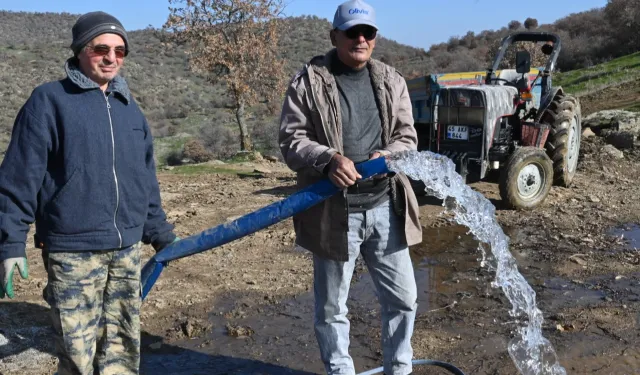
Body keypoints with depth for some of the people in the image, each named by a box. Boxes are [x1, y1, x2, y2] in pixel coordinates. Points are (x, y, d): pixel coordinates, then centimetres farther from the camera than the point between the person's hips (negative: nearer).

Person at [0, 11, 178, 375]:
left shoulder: (129, 108, 13)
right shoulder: (49, 100, -4)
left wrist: (161, 234, 20)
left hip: (127, 249, 5)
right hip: (73, 251, -5)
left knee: (124, 345, 14)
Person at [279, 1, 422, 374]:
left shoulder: (392, 81, 9)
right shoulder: (308, 82, -4)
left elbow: (408, 137, 7)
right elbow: (291, 141, -6)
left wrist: (387, 156, -15)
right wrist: (329, 158, -25)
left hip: (386, 208, 4)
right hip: (334, 212, -3)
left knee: (403, 298, 14)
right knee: (332, 308, 10)